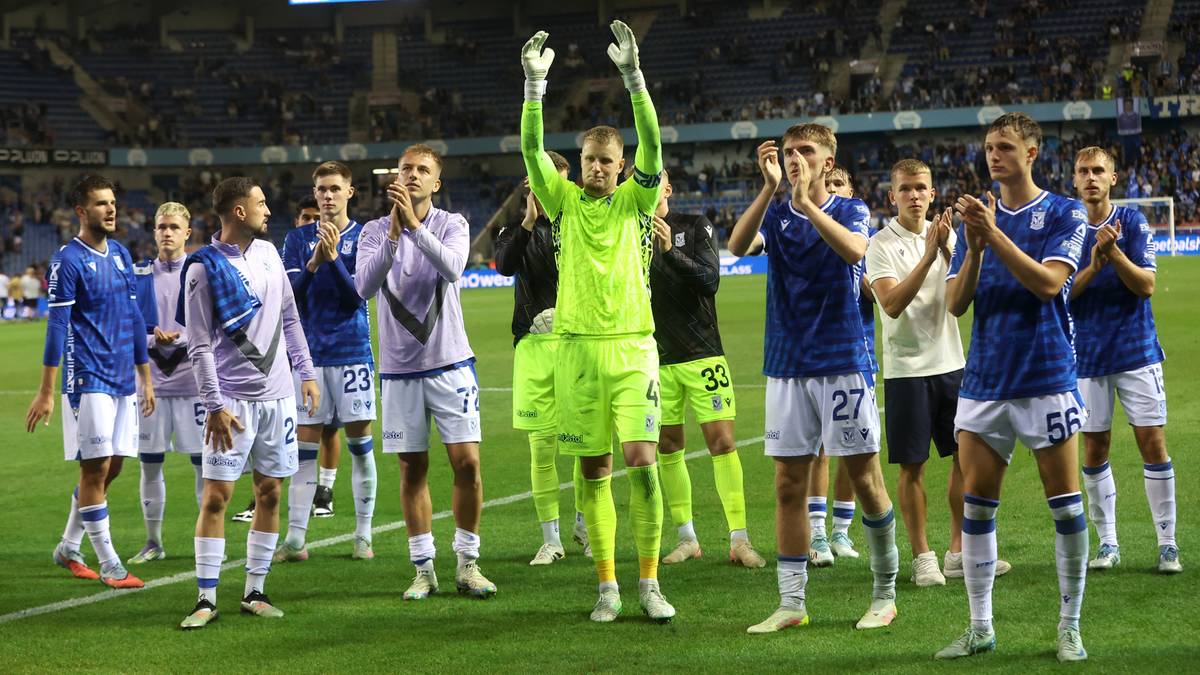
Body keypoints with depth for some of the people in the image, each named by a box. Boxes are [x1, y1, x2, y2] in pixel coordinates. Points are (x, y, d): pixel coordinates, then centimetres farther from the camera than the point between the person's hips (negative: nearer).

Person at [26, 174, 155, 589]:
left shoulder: (121, 255, 12)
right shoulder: (67, 260, -9)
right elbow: (57, 326, -11)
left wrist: (146, 378, 17)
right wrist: (46, 392, -13)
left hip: (123, 380, 7)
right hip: (88, 380, -7)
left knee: (110, 468, 11)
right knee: (95, 468, -4)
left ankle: (69, 547, 27)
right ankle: (109, 566, 1)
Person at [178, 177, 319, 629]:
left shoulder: (268, 253, 9)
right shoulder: (204, 268, -9)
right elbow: (200, 346, -10)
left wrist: (306, 372, 14)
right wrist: (214, 406, -15)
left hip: (277, 394, 6)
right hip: (232, 400, -6)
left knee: (269, 494, 7)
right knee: (216, 495, -6)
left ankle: (255, 592, 15)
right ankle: (206, 600, -1)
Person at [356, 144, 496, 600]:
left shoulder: (452, 225, 0)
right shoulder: (375, 231, 2)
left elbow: (452, 268, -21)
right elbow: (364, 287, -15)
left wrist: (414, 225, -29)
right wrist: (393, 234, -25)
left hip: (450, 363, -1)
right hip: (399, 369, 1)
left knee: (467, 463, -6)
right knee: (412, 470, 5)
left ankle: (467, 565, 7)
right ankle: (423, 570, 13)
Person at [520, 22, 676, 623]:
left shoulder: (634, 201, 5)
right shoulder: (565, 201, 8)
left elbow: (652, 144, -9)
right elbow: (532, 148, -5)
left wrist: (633, 76, -20)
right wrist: (534, 85, -17)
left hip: (632, 347, -1)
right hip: (576, 347, 1)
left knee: (641, 460, -11)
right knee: (593, 471, 4)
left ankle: (649, 583, -2)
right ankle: (607, 587, 11)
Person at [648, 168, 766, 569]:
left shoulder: (696, 227, 1)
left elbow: (710, 278, -11)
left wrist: (671, 251, -25)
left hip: (702, 355, -2)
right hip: (657, 358, 2)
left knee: (722, 441, -8)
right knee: (668, 447, 5)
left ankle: (739, 540, -6)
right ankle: (687, 539, 15)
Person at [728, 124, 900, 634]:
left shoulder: (850, 210, 0)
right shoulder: (775, 215, 8)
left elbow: (854, 249, -23)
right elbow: (738, 246, -13)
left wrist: (806, 201, -28)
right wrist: (770, 188, -23)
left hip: (843, 364, -3)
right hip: (786, 368, 3)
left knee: (865, 479, 1)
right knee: (788, 486, 3)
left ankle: (885, 594, 14)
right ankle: (791, 603, 9)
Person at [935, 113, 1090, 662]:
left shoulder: (1064, 214, -1)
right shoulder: (978, 216, 10)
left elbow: (1049, 282, -17)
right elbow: (956, 303, 3)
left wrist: (994, 235, -23)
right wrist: (974, 247, -13)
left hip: (1046, 379, -4)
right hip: (983, 383, 4)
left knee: (1065, 504, -1)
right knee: (975, 506, 3)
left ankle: (1070, 627, 9)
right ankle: (980, 628, 11)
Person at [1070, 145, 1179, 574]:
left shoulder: (1134, 223, -2)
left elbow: (1146, 285, -9)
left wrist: (1115, 252, -24)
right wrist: (1094, 265, -20)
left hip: (1136, 351, -1)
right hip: (1087, 357, 2)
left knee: (1153, 443, -3)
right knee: (1094, 451, 5)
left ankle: (1167, 543, 4)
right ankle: (1107, 543, 15)